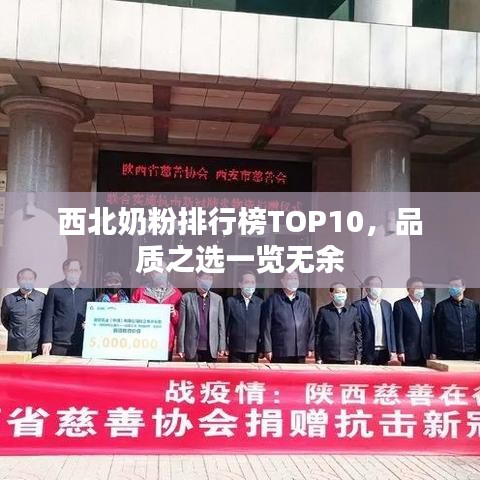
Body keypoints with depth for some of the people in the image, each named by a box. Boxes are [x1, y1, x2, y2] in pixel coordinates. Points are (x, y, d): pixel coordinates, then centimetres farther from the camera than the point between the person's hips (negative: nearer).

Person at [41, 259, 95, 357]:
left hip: (82, 343, 2)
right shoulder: (54, 289, 3)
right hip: (59, 343, -1)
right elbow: (48, 316, 2)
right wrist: (47, 340, -2)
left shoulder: (89, 290, 9)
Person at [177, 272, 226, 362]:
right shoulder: (187, 298, 0)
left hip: (212, 349, 2)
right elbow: (182, 325, 0)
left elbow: (221, 324, 7)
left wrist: (222, 347, 2)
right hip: (192, 349, -2)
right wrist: (181, 348, -3)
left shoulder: (217, 299, 7)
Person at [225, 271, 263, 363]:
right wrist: (224, 346, 0)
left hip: (254, 350, 1)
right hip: (235, 351, -1)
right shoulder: (231, 301, 1)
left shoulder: (260, 303, 4)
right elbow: (225, 325, 3)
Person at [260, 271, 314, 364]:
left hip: (300, 352, 3)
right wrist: (267, 349, -5)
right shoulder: (273, 300, 0)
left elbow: (311, 324, 13)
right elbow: (266, 327, -2)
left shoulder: (305, 299, 11)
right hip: (280, 352, -3)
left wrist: (310, 347, 9)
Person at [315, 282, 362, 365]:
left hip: (348, 359, 1)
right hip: (329, 359, -1)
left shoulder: (353, 311, 7)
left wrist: (358, 356, 6)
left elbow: (358, 334, 9)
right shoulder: (323, 311, 2)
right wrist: (318, 357, 1)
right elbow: (318, 335, 4)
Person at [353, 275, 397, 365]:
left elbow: (391, 330, 14)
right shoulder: (358, 305, -3)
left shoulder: (387, 305, 14)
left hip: (385, 352, 4)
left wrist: (393, 351, 8)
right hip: (367, 352, -4)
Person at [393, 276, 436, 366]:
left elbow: (431, 329, 13)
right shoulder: (400, 305, -2)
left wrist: (433, 351, 8)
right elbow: (398, 330, -5)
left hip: (425, 353, 4)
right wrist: (400, 351, -11)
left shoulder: (428, 304, 13)